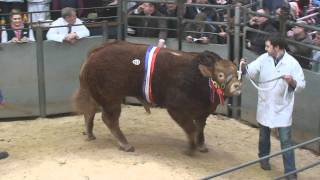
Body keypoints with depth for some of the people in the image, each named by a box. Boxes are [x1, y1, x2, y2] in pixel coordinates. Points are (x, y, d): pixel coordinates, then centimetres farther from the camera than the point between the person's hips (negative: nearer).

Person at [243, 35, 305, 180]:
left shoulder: (292, 63, -14)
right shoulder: (263, 59, -4)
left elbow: (301, 85, -12)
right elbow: (250, 71, -4)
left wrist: (292, 82, -32)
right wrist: (243, 66, -25)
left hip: (282, 108, -4)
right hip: (265, 106, 4)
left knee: (286, 140, -2)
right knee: (264, 135, 22)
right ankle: (264, 158, 46)